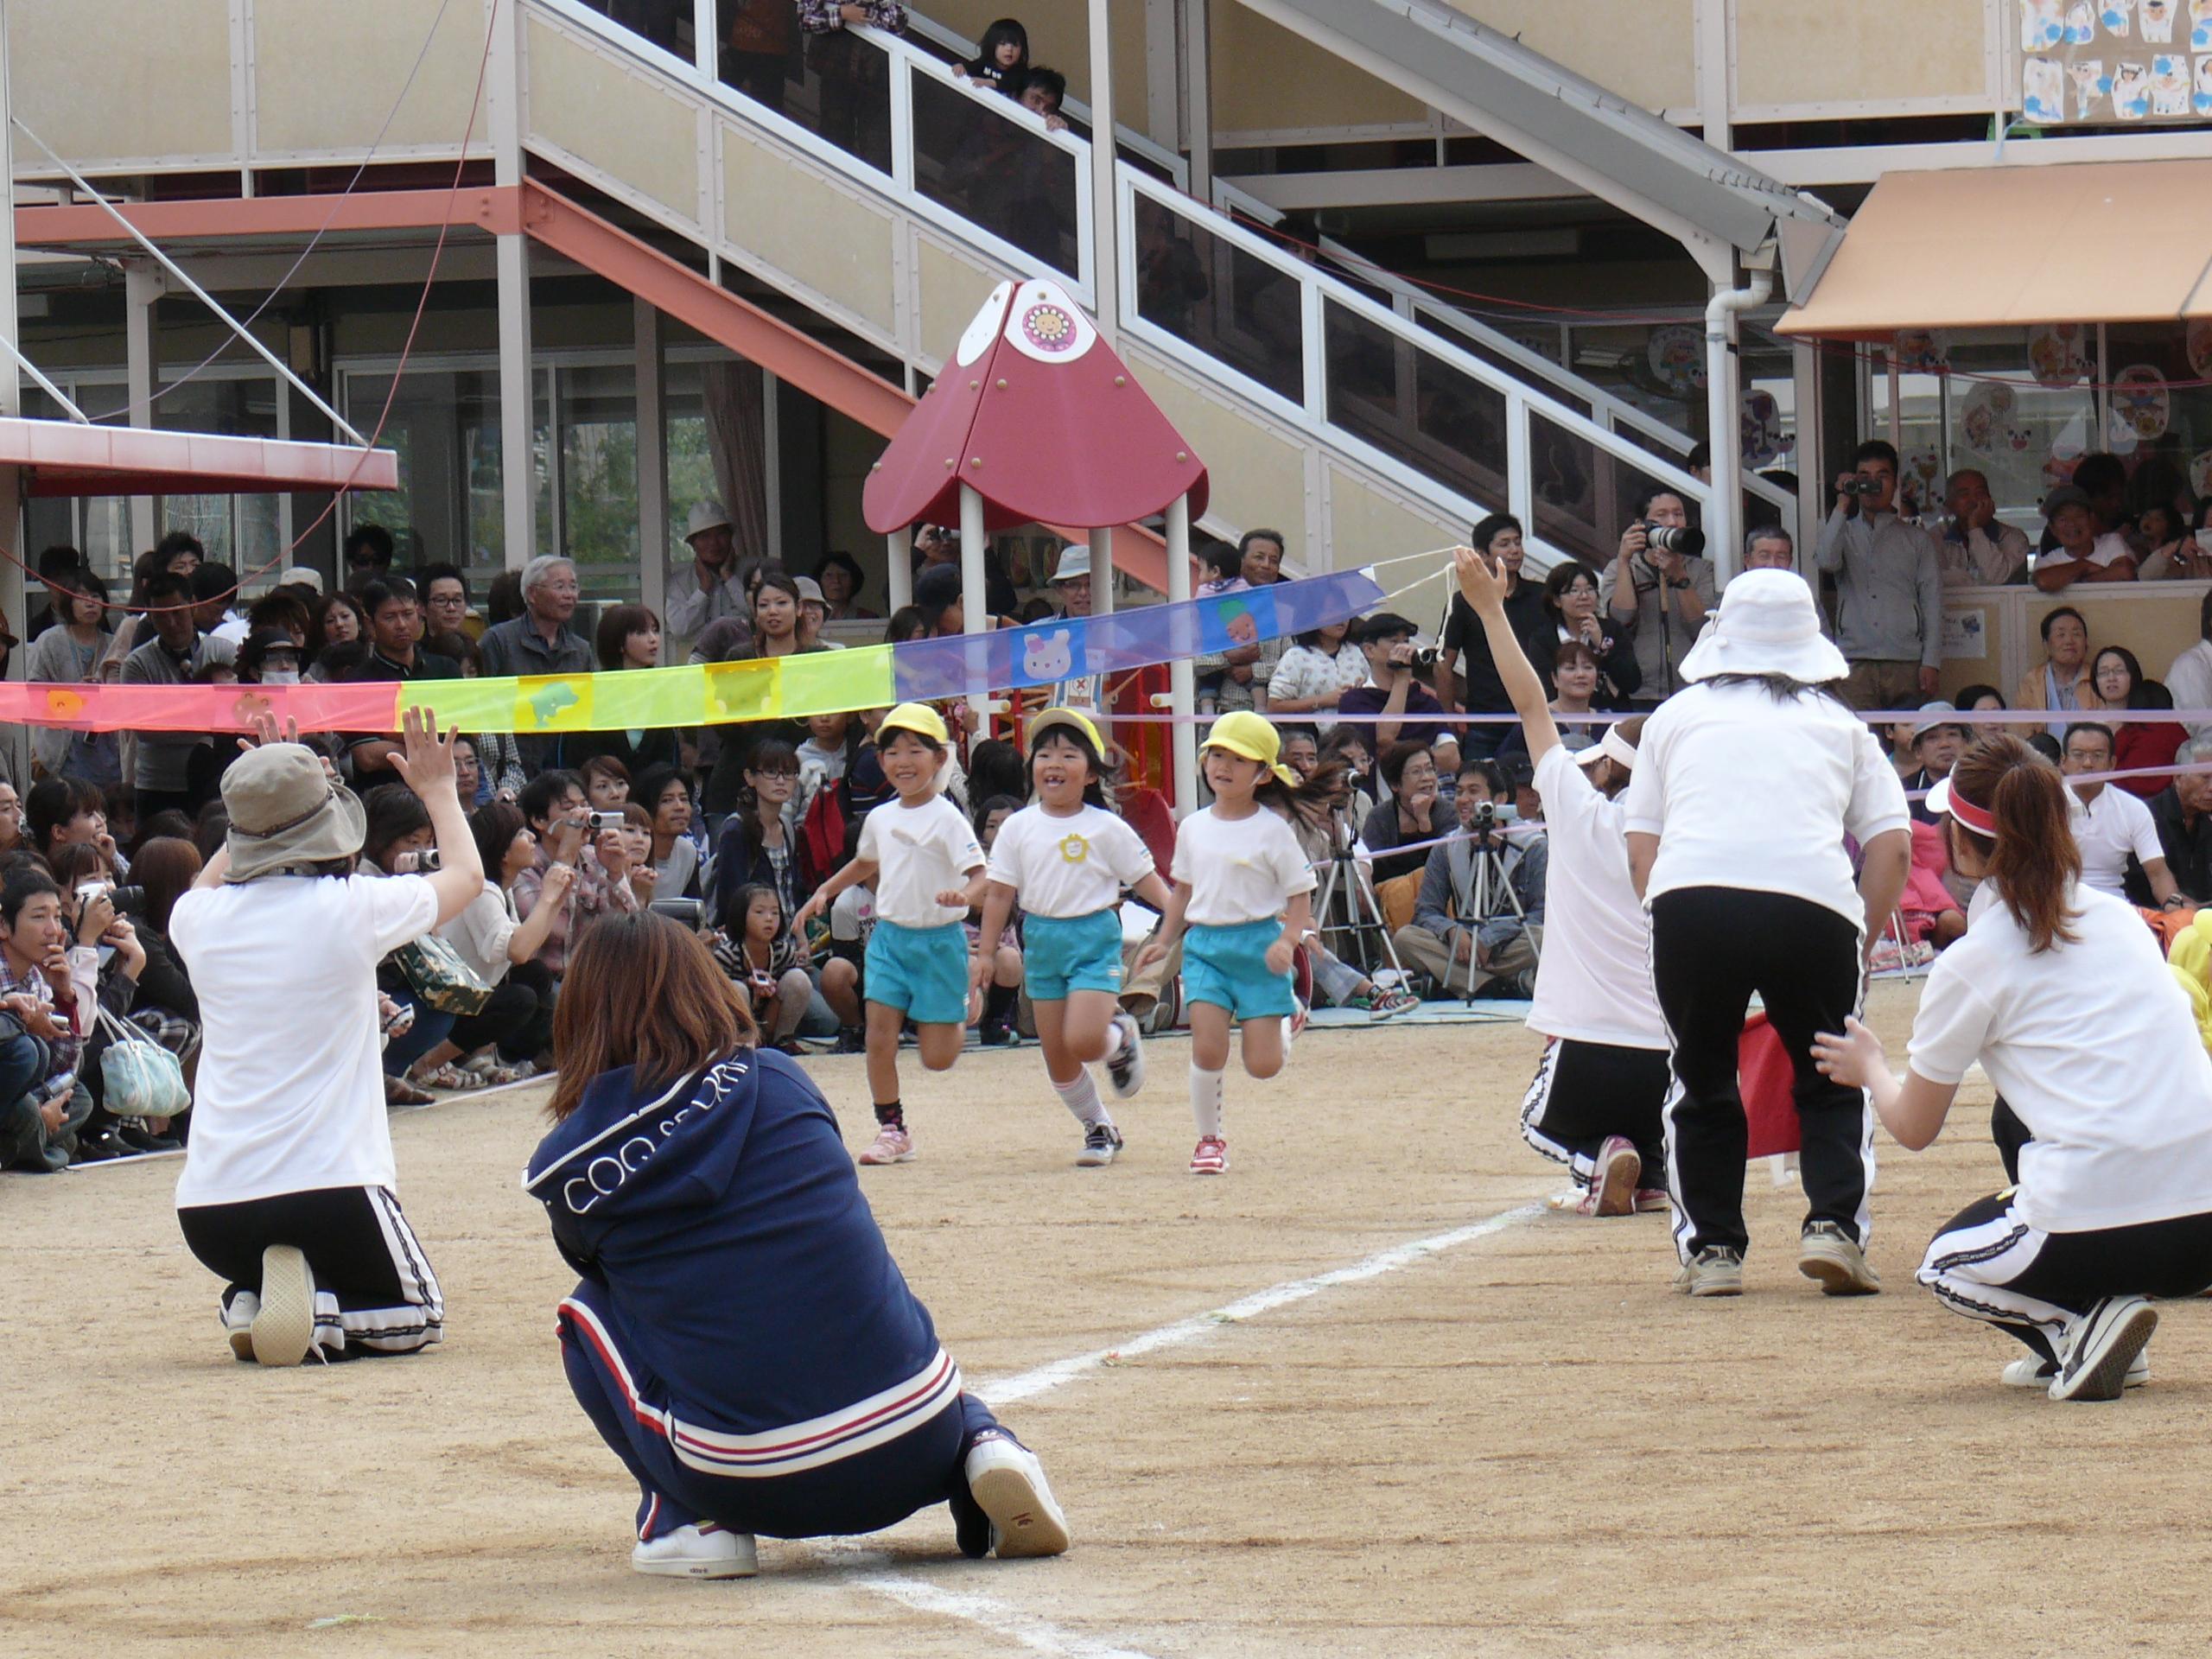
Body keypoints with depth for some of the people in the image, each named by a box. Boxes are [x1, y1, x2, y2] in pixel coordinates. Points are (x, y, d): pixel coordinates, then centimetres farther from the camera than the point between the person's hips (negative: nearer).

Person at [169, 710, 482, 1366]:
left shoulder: (201, 920, 3)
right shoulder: (355, 908, -7)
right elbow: (465, 874, 15)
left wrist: (262, 791, 38)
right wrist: (438, 789, 32)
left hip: (210, 1212, 4)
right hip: (330, 1193, -4)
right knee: (417, 1316, 18)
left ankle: (250, 1302, 0)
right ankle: (326, 1313, -12)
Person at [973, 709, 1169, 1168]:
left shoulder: (1105, 828, -5)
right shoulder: (1018, 828, 3)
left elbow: (1147, 880, -2)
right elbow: (1000, 893, 6)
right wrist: (984, 954, 4)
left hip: (1095, 939, -4)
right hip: (1041, 941, 4)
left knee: (1083, 1041, -20)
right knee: (1056, 1057, 5)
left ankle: (1121, 1036, 15)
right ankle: (1099, 1127, 25)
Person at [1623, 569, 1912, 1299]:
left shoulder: (1677, 716, 24)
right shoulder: (1839, 724, 24)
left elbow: (1640, 851, 18)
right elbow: (1893, 847, 14)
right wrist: (1860, 941, 19)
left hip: (1690, 897, 0)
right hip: (1814, 903, 0)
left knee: (1702, 1081, 19)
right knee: (1833, 1082, 16)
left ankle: (1710, 1247, 12)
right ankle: (1833, 1225, -2)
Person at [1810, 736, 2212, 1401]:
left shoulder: (1971, 964, 0)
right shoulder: (2120, 917, 14)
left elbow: (1914, 1128, 12)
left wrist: (1870, 1068, 34)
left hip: (2095, 1235, -6)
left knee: (1945, 1263, 26)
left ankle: (2078, 1325, -4)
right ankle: (2080, 1338, 14)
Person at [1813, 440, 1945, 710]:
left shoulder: (1918, 539, 15)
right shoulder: (1843, 533, 17)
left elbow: (1932, 604, 9)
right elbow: (1825, 563, -6)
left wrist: (1930, 664, -2)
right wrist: (1842, 506, -3)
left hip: (1906, 665, 0)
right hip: (1855, 664, 0)